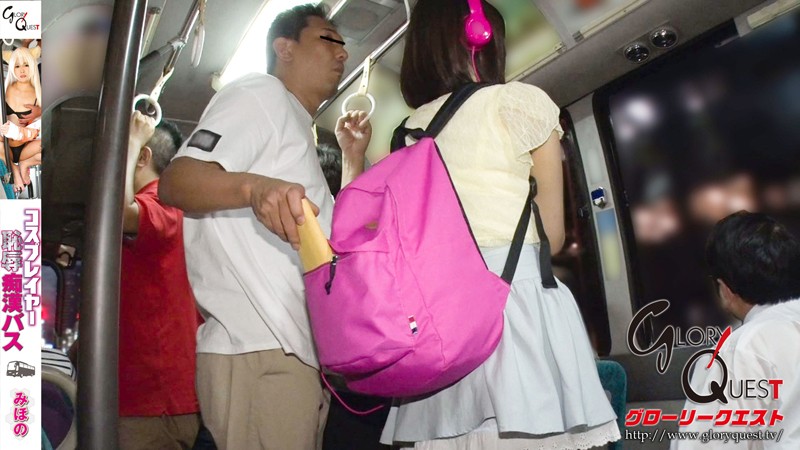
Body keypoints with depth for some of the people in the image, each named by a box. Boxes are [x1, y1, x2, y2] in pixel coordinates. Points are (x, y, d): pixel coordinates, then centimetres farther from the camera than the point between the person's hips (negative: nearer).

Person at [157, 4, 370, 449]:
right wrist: (254, 187, -35)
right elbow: (175, 181, -16)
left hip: (299, 353, 10)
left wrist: (354, 157, 23)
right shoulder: (259, 93, 0)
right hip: (258, 351, -9)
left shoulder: (299, 130, 28)